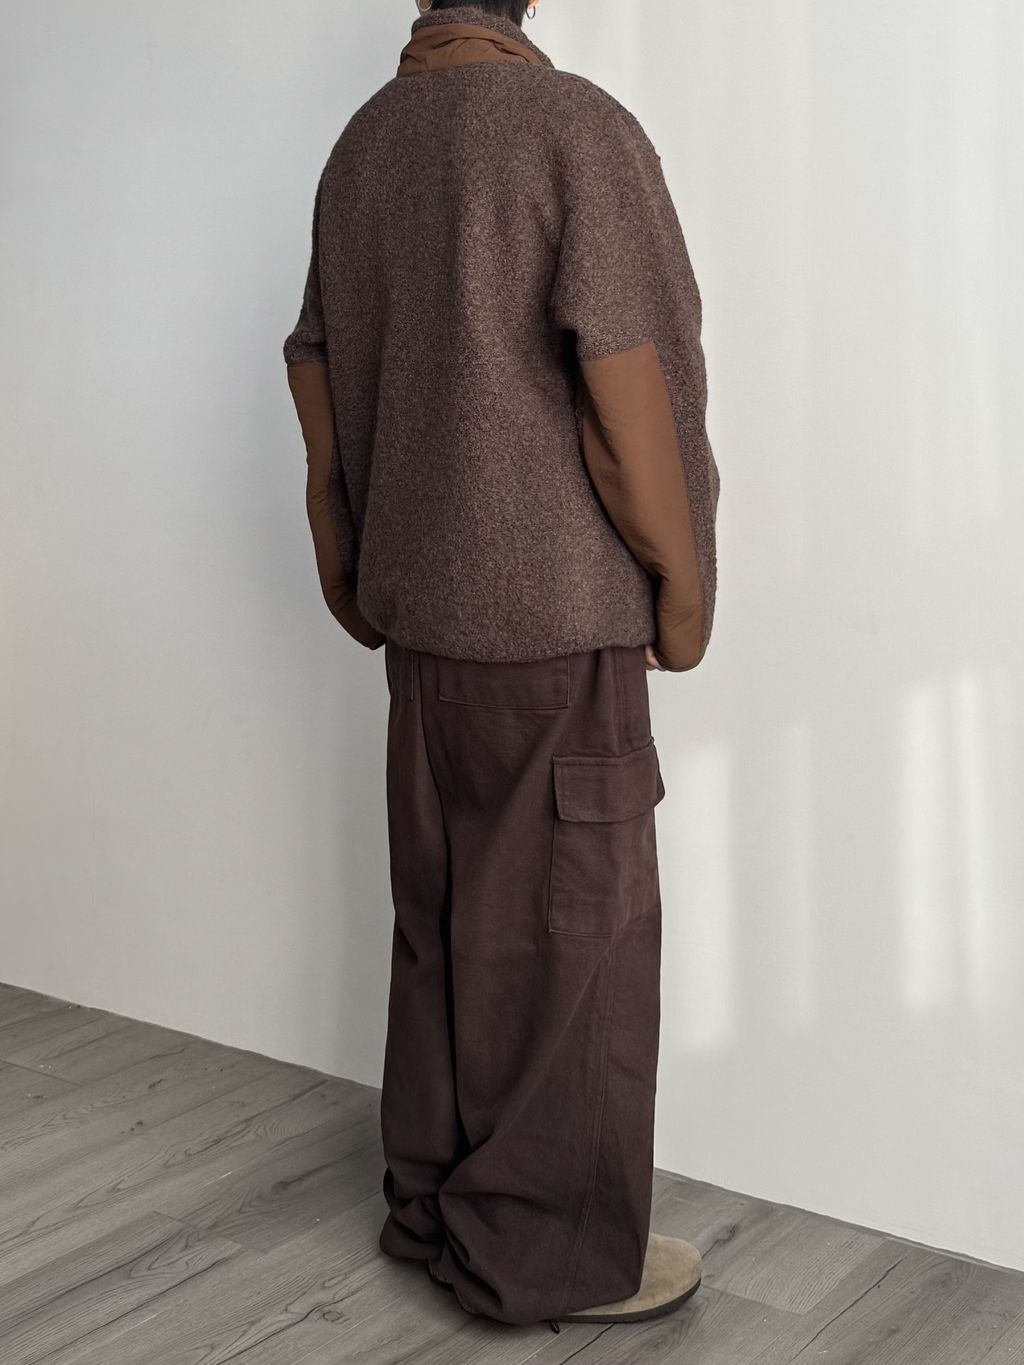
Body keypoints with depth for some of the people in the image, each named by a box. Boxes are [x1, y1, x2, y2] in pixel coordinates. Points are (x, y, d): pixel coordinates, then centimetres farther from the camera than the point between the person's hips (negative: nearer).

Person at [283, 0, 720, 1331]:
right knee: (574, 923, 1)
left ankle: (440, 1197, 24)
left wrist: (350, 576, 20)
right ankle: (553, 1248, 10)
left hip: (425, 616, 8)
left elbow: (322, 388, 12)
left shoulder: (359, 150, 10)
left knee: (448, 914, 14)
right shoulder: (579, 128, -13)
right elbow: (626, 387, -19)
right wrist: (684, 587, -8)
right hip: (556, 612, -7)